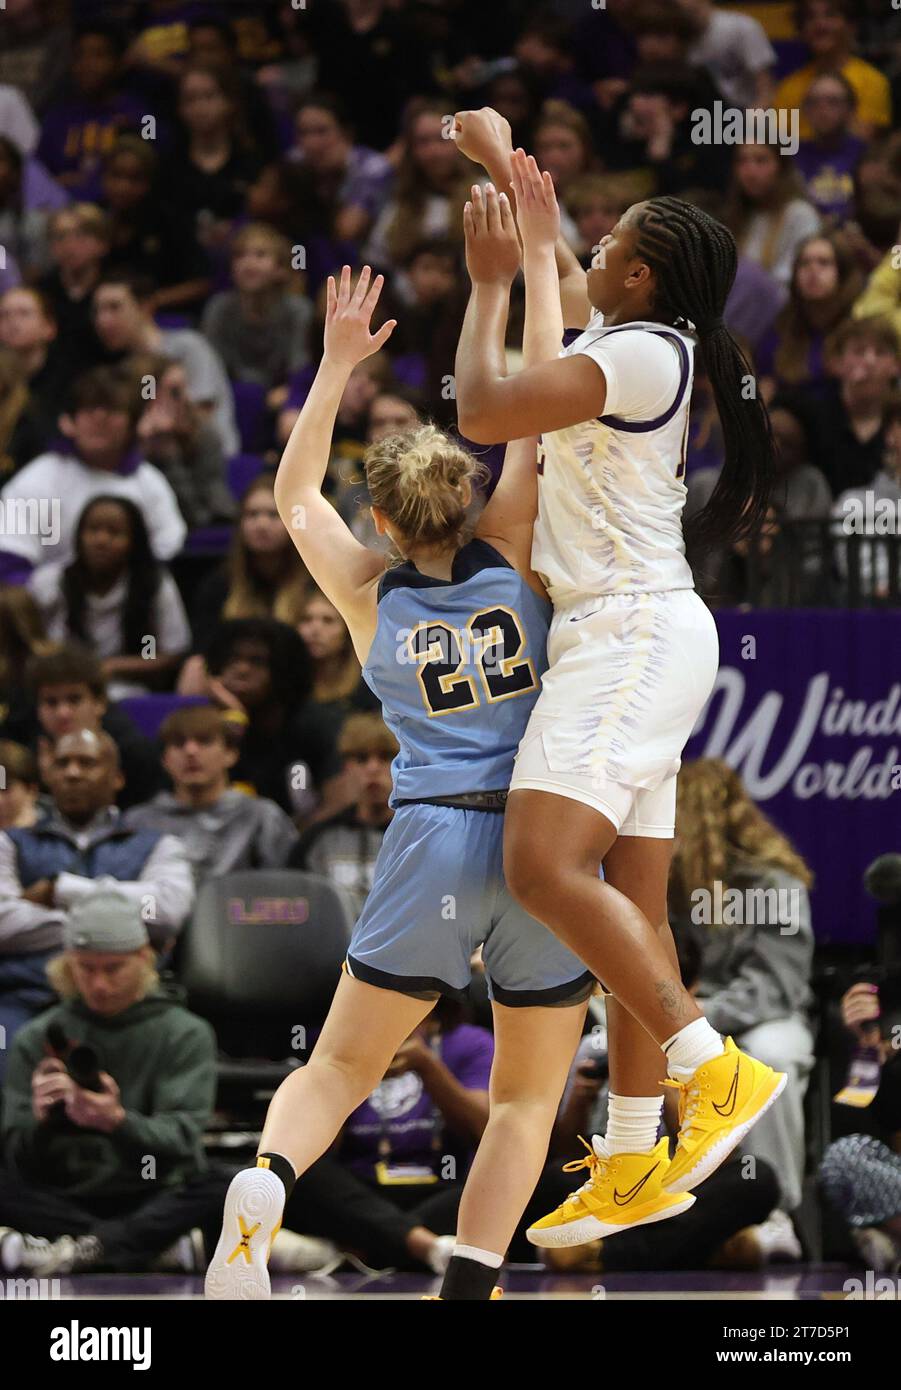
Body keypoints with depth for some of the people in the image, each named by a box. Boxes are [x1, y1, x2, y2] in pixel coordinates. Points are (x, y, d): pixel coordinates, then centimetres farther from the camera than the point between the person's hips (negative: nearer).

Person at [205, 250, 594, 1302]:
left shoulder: (371, 596, 9)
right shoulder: (511, 558, 6)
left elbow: (295, 493, 24)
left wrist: (338, 362, 25)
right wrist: (499, 285, 10)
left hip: (434, 838, 0)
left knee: (340, 1065, 10)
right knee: (526, 1095, 10)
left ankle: (267, 1181, -21)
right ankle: (466, 1292, -7)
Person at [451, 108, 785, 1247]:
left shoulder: (642, 350, -12)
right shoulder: (615, 336, 14)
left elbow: (483, 412, -15)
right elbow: (560, 273, 35)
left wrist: (493, 284, -3)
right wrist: (503, 162, 35)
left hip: (631, 630, -10)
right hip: (627, 639, 10)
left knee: (546, 865, -23)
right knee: (630, 903, 8)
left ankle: (718, 1069, -23)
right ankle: (634, 1162, 9)